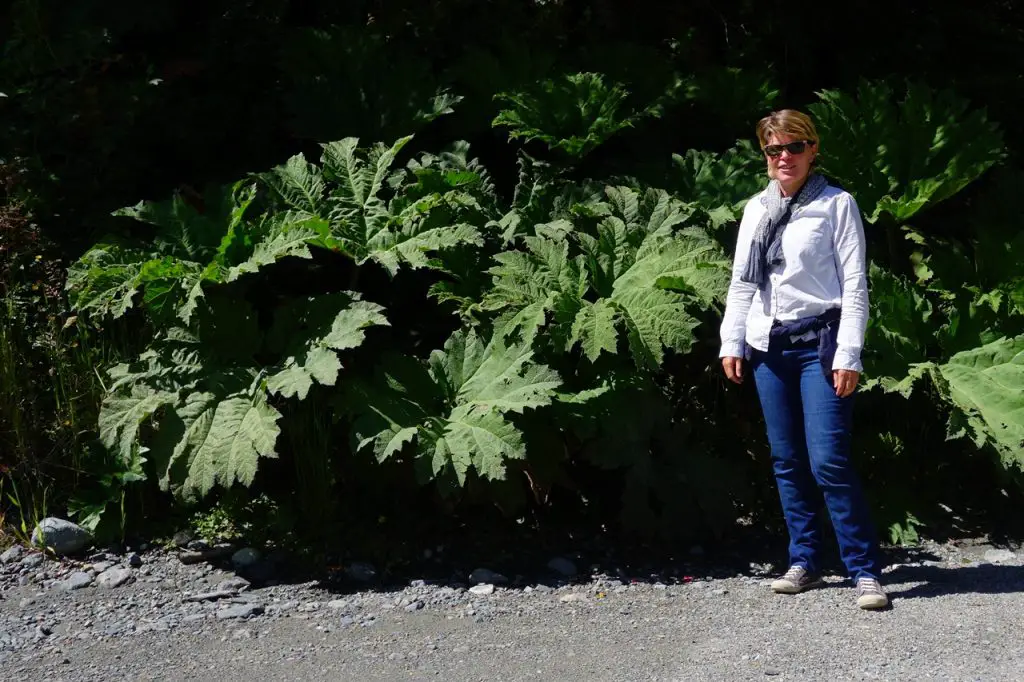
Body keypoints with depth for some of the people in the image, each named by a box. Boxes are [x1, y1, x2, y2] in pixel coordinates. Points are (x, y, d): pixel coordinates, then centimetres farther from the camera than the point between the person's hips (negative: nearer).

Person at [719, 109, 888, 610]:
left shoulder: (837, 205, 0)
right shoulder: (755, 210, 13)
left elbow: (855, 284, -4)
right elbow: (741, 282, 16)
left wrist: (848, 354, -12)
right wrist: (731, 342, 8)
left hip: (819, 343, -5)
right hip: (767, 347, 5)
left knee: (828, 461, -12)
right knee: (787, 461, 7)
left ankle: (865, 571, -5)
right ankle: (805, 562, 17)